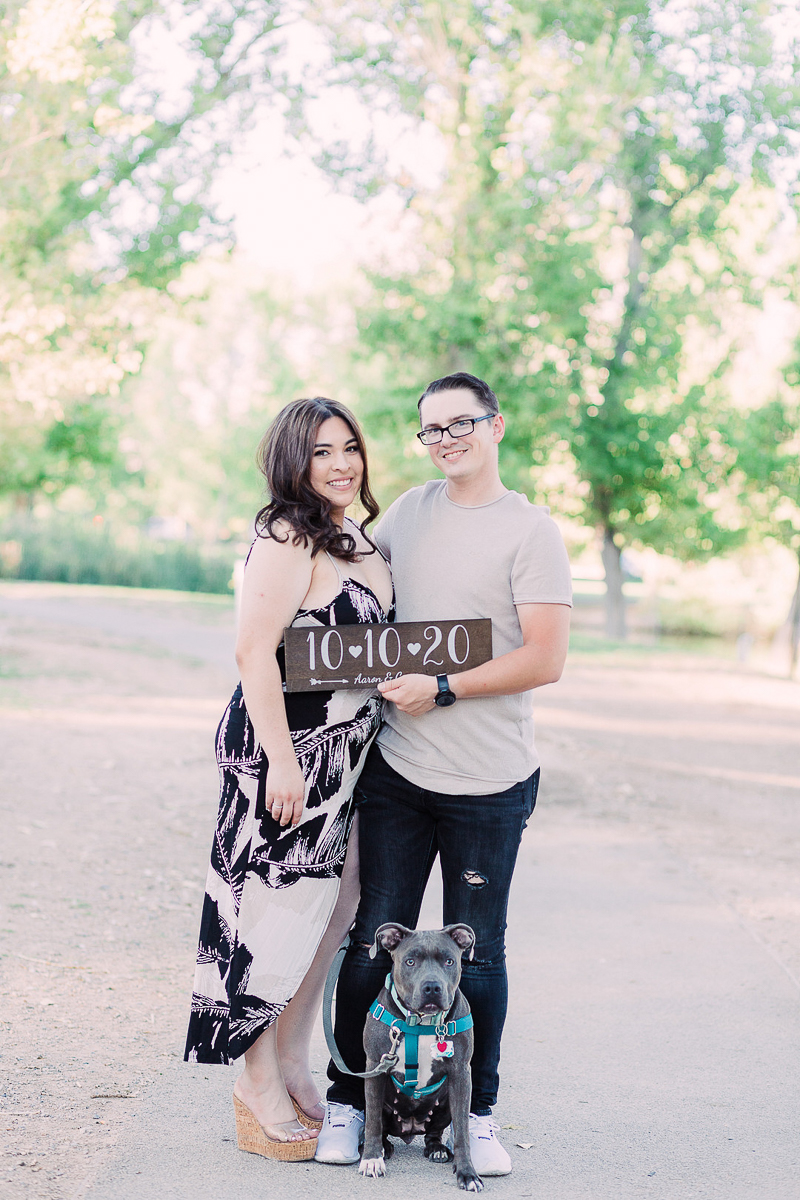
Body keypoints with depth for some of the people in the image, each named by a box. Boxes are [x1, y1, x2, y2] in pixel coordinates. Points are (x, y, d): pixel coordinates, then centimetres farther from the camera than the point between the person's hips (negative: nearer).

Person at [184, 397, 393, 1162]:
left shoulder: (356, 540, 13)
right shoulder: (287, 539, -15)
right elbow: (255, 650, -21)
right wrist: (283, 759, -24)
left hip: (346, 753, 9)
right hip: (287, 748, -9)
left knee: (333, 909, 15)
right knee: (278, 912, -1)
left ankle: (292, 1066, 29)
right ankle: (259, 1086, 13)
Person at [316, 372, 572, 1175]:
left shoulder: (530, 531, -5)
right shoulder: (414, 509, 9)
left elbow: (545, 659, -11)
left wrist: (442, 689, -14)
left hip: (489, 784, -3)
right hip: (397, 769, 3)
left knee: (476, 954, 6)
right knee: (375, 941, 6)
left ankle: (476, 1113, 20)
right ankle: (347, 1101, 18)